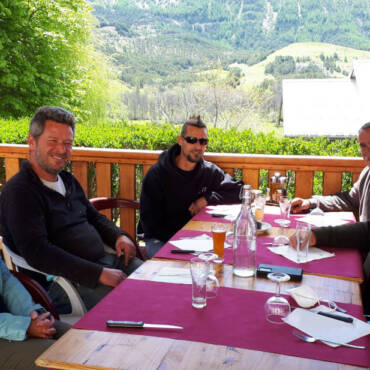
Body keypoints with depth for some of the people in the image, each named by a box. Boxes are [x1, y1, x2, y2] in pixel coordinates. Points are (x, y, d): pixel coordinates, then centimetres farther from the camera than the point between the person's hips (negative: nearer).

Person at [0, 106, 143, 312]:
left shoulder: (68, 180, 15)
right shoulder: (18, 192, -13)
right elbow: (37, 253, -23)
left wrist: (119, 236, 3)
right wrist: (99, 274, -26)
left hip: (103, 260, 9)